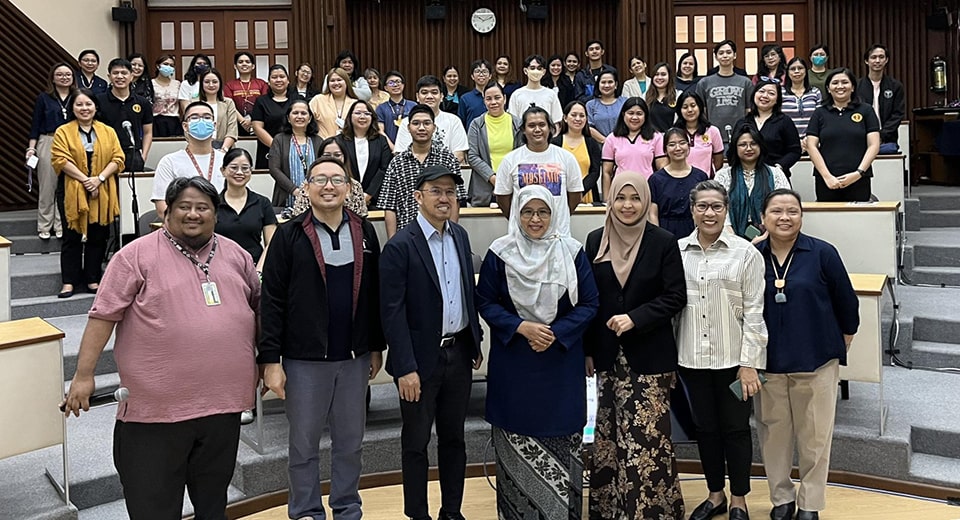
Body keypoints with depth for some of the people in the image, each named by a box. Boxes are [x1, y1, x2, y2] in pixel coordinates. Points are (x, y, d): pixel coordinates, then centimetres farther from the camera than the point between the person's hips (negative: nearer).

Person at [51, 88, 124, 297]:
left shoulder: (108, 132, 9)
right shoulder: (63, 132, 2)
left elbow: (117, 159, 1)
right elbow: (60, 160, -8)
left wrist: (99, 178, -13)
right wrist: (85, 180, -16)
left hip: (102, 193, 2)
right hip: (72, 192, -2)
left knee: (98, 237, 6)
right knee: (72, 237, 2)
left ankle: (93, 279, 16)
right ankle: (69, 282, 8)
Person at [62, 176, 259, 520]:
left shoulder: (237, 256, 10)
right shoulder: (138, 255, -5)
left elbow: (259, 308, 18)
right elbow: (104, 315, -5)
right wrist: (84, 375, -8)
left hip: (223, 401, 4)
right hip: (156, 407, -4)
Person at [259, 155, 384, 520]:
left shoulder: (364, 231, 4)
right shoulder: (290, 236, -6)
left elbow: (374, 294, 9)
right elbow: (272, 301, -8)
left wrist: (376, 347, 10)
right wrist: (271, 360, -11)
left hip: (354, 357, 3)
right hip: (304, 359, -3)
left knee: (350, 441, 13)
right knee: (304, 443, 9)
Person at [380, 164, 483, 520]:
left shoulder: (460, 236, 6)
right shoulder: (400, 246, -14)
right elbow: (392, 313, -16)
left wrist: (476, 344, 12)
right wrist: (406, 368, -19)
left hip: (459, 353, 6)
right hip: (422, 358, -6)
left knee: (453, 437, 16)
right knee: (416, 443, 9)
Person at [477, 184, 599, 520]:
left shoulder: (572, 252, -1)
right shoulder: (500, 253, -2)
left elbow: (589, 304, 0)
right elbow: (485, 302, 0)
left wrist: (556, 334, -13)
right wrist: (521, 327, -15)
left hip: (562, 361, 0)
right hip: (513, 362, 0)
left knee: (561, 437, 3)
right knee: (516, 438, 3)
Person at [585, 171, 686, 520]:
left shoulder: (663, 242, -4)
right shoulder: (595, 241, 5)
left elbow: (676, 297, -5)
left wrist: (634, 318, -17)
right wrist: (587, 350, 7)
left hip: (649, 356, -3)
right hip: (608, 354, 3)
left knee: (647, 438, -5)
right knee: (611, 436, 8)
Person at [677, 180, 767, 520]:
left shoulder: (745, 253, -5)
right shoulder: (676, 251, 2)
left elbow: (754, 312, -6)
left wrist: (749, 363, -9)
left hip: (732, 359, -2)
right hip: (692, 358, 3)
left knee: (736, 428, 9)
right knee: (705, 428, 15)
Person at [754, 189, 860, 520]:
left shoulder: (822, 254, -6)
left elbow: (847, 304, 2)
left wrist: (840, 348, 8)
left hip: (816, 362, -1)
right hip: (767, 363, 2)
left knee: (815, 437, 7)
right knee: (773, 433, 11)